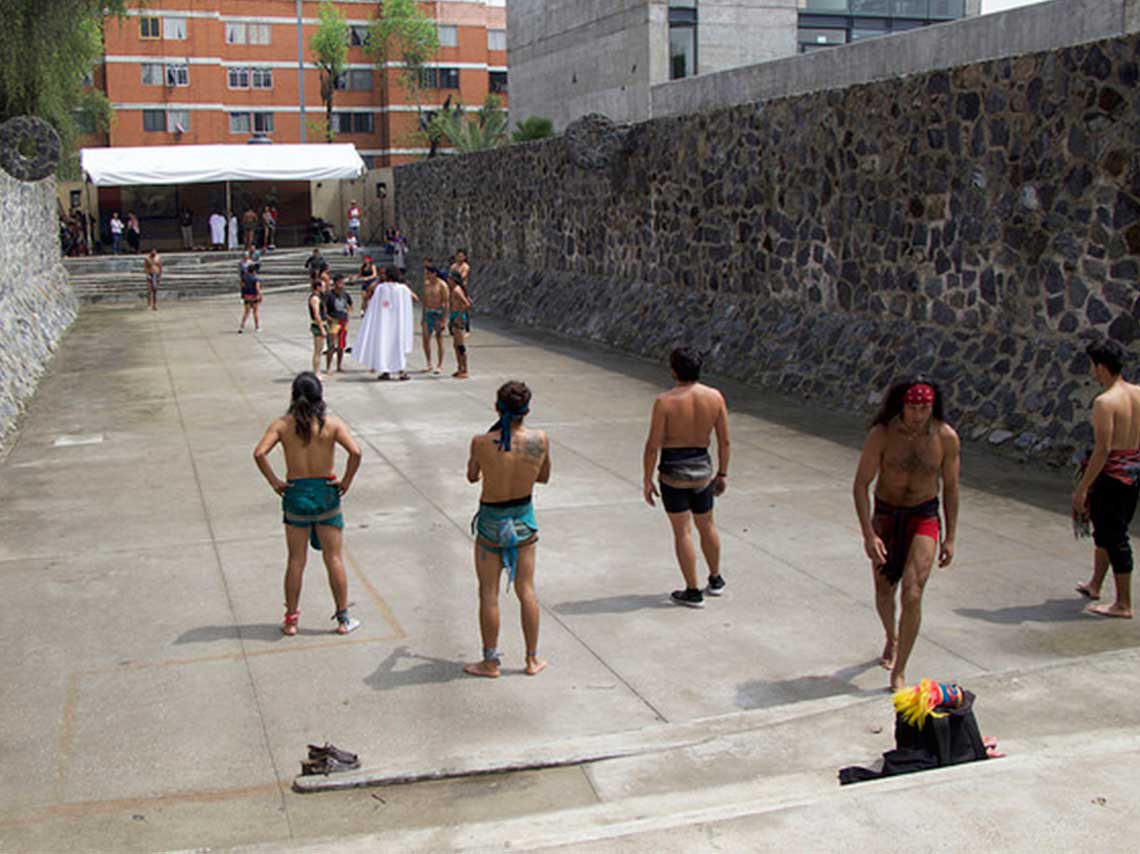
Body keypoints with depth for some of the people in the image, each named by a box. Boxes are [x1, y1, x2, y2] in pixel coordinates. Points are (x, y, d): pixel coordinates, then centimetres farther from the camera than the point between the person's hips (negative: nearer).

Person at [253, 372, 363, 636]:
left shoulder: (283, 425, -4)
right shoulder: (332, 424, -8)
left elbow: (259, 453, -16)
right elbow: (355, 452, -20)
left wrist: (275, 482, -6)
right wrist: (346, 482, -8)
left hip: (295, 493, 1)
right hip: (326, 493, -1)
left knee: (296, 561, 11)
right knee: (334, 559, 8)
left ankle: (291, 619, 17)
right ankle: (343, 619, 14)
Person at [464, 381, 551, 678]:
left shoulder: (482, 443, -21)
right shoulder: (540, 440, -14)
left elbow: (472, 477, -2)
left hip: (491, 522, -2)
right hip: (524, 519, 3)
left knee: (488, 593, 10)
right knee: (526, 589, 15)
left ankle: (490, 662, 19)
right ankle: (532, 659, 23)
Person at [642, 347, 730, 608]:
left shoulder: (665, 401, -16)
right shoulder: (715, 397, -5)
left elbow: (652, 445, -14)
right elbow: (725, 441, 1)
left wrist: (647, 481, -4)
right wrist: (723, 473, 13)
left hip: (673, 473, -4)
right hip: (703, 470, 4)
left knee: (682, 531, 6)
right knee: (706, 526, 22)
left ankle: (693, 592, 11)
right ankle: (715, 580, 37)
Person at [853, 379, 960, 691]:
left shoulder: (946, 438, -13)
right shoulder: (882, 435, -17)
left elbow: (950, 487, 0)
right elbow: (861, 484, -12)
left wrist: (950, 537, 1)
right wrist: (868, 534, -20)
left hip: (924, 517, -1)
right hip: (885, 515, 1)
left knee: (912, 596, -14)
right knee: (884, 593, 15)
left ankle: (899, 671, 0)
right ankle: (892, 639, 48)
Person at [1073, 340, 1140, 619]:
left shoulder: (1105, 402, -19)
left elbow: (1103, 450, -22)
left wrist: (1081, 489, -18)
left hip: (1112, 473, -9)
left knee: (1113, 536, 0)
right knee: (1105, 530, 24)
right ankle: (1094, 585, 40)